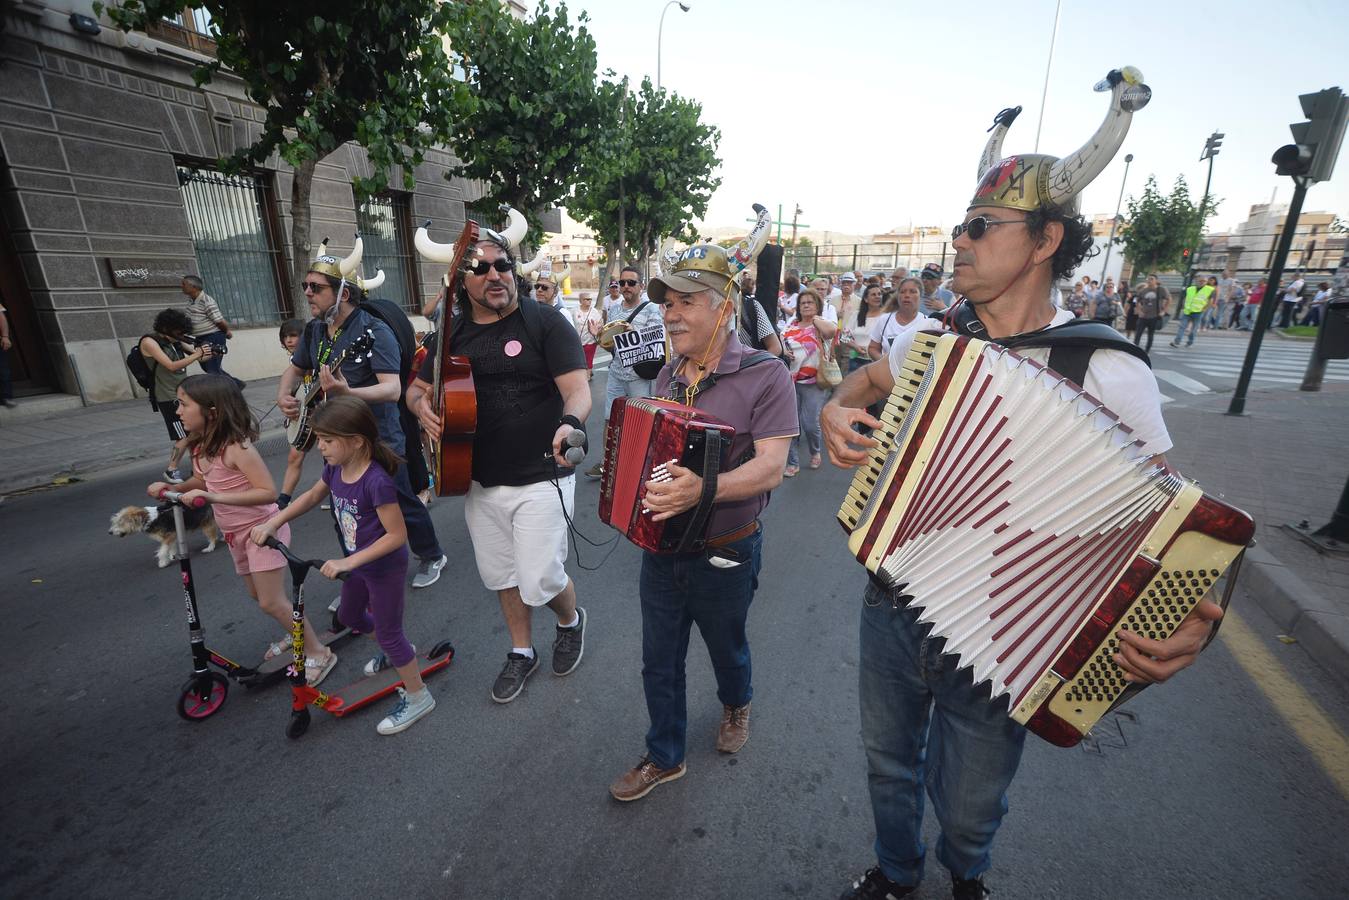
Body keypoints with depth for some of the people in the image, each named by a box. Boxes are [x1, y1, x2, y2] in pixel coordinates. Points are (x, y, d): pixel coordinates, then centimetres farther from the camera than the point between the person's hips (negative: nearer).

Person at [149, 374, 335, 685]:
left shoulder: (237, 447, -26)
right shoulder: (200, 444, 0)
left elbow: (269, 492, -32)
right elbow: (202, 481, 17)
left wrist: (214, 497, -36)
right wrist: (171, 487, -1)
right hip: (236, 531, 9)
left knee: (271, 602, -6)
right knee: (258, 595, 19)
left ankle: (318, 652, 8)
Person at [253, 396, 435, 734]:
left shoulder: (377, 481, -32)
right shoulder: (335, 468, -7)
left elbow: (397, 534, -30)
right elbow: (312, 495, 14)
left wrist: (348, 562, -30)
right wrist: (273, 522, 5)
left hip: (384, 566, -9)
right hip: (356, 561, 9)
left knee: (388, 632, 2)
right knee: (348, 615, 28)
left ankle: (417, 696, 20)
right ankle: (394, 651, 52)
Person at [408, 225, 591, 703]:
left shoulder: (545, 321, -9)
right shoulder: (452, 334, 7)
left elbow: (577, 389, -16)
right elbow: (417, 389, 17)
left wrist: (571, 423, -38)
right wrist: (422, 405, -7)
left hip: (541, 479, -5)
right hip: (481, 481, 6)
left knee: (541, 581, -3)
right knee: (501, 575, 18)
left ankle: (571, 620, 33)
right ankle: (521, 652, 42)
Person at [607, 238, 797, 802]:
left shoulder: (764, 375, -17)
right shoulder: (669, 374, 4)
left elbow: (771, 466, -26)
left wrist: (704, 489, -41)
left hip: (725, 554, -4)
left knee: (726, 647, 23)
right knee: (659, 661, 17)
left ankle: (737, 705, 56)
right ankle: (664, 758, 40)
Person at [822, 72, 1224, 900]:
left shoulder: (1109, 374, -16)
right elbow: (867, 380, 16)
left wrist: (1194, 619, -27)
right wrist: (838, 409, -6)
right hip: (893, 608, 4)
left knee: (970, 805, 22)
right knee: (890, 762, 26)